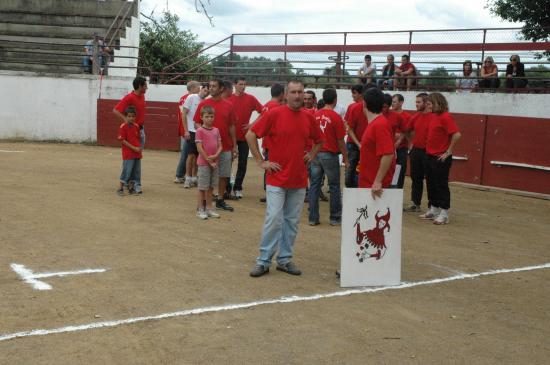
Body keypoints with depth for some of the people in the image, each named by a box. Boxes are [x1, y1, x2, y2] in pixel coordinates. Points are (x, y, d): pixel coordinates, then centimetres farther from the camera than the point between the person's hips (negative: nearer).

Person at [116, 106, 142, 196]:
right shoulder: (123, 127, -10)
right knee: (126, 171, -6)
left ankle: (131, 188, 20)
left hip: (137, 154, 7)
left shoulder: (136, 126, 9)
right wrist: (134, 148, -17)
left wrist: (139, 148, 3)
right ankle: (120, 188, 4)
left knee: (136, 172, 10)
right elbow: (123, 141, -13)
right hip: (128, 154, -7)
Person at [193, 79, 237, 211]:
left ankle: (220, 200, 20)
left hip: (225, 147, 3)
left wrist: (234, 146, 7)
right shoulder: (203, 104, -1)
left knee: (224, 175, 8)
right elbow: (197, 124, 1)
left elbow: (231, 126, 8)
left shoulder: (228, 105, 5)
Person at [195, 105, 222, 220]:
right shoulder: (200, 130, -8)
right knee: (202, 187, 2)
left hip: (214, 162, 5)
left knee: (211, 187, 12)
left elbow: (220, 146, 6)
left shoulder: (216, 130, 8)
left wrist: (215, 156, -12)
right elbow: (199, 148, -13)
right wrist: (209, 161, -12)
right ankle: (200, 210, 10)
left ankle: (209, 209, 21)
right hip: (204, 163, -5)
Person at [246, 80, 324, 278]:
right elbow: (250, 135, -6)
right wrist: (261, 161, -7)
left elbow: (319, 140, 24)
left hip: (299, 180, 5)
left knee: (292, 221, 10)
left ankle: (285, 259, 21)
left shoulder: (309, 118, 7)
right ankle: (263, 261, 4)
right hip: (277, 178, -5)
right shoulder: (274, 114, -7)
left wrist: (311, 155, 7)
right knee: (273, 219, -7)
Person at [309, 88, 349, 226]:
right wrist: (346, 158, 0)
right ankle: (335, 218, 15)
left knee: (314, 185, 8)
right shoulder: (336, 117, -10)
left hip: (315, 154, 4)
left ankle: (313, 217, 10)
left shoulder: (315, 115, 2)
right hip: (330, 155, -4)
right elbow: (340, 141, -9)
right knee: (334, 187, 8)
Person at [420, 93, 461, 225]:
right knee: (431, 184, 14)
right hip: (429, 156, 8)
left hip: (441, 158, -8)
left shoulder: (445, 117, -15)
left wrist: (449, 151, -16)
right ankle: (434, 210, 25)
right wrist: (429, 147, 14)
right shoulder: (433, 116, 9)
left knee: (441, 185, -2)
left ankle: (444, 214, 4)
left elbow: (456, 135, -22)